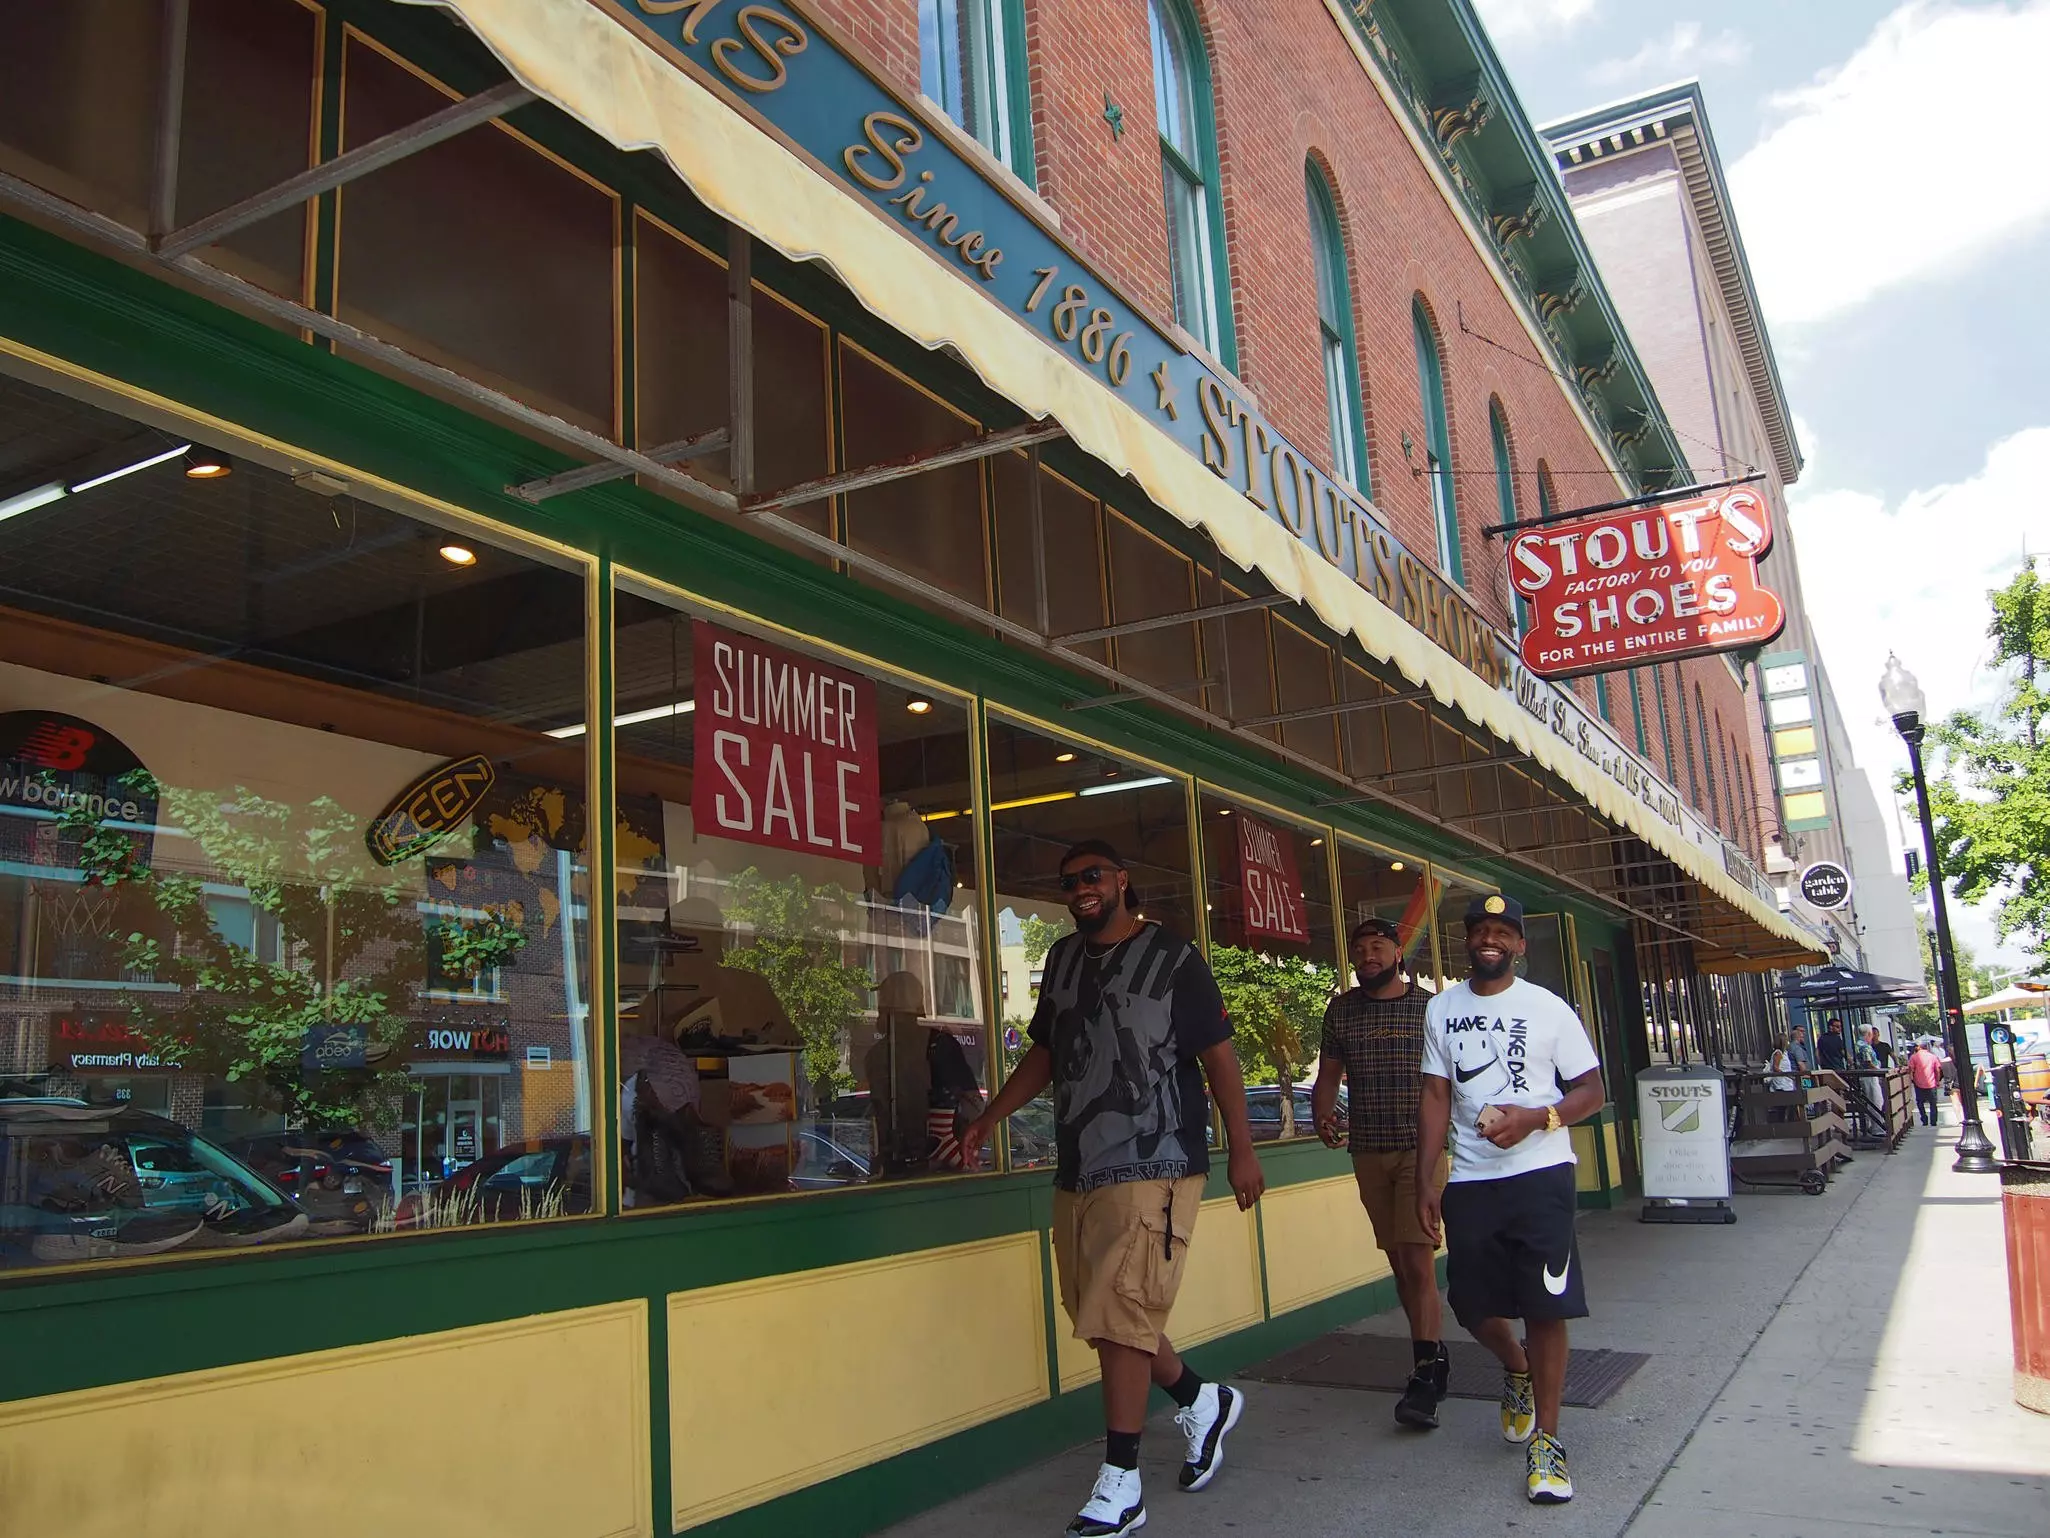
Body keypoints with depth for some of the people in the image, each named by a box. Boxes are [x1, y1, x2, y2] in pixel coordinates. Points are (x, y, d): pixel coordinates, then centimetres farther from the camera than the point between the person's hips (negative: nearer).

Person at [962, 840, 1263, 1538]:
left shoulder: (1172, 958, -4)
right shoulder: (1062, 958, 14)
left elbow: (1217, 1055, -5)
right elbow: (1044, 1053, 22)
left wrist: (1242, 1149, -8)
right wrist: (989, 1118, 15)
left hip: (1150, 1166, -7)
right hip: (1076, 1167, 7)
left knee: (1118, 1316, -9)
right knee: (1100, 1315, 11)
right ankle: (1202, 1401, 34)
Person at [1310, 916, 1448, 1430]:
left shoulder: (1430, 1007, -1)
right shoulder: (1341, 1009, 8)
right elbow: (1328, 1074, 13)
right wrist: (1322, 1116, -6)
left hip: (1420, 1149, -4)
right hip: (1367, 1152, 4)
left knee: (1418, 1261, -13)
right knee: (1398, 1264, 12)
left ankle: (1426, 1376, -10)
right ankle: (1435, 1357, 27)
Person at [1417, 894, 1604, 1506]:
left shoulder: (1547, 1009, -2)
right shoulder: (1441, 1009, 8)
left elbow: (1591, 1089, 0)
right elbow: (1436, 1095, 9)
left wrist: (1535, 1118, -19)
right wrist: (1425, 1180, 4)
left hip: (1540, 1174, -3)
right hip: (1469, 1181, 3)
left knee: (1544, 1306, -4)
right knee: (1473, 1305, 9)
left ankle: (1546, 1439, 11)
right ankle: (1517, 1370, 41)